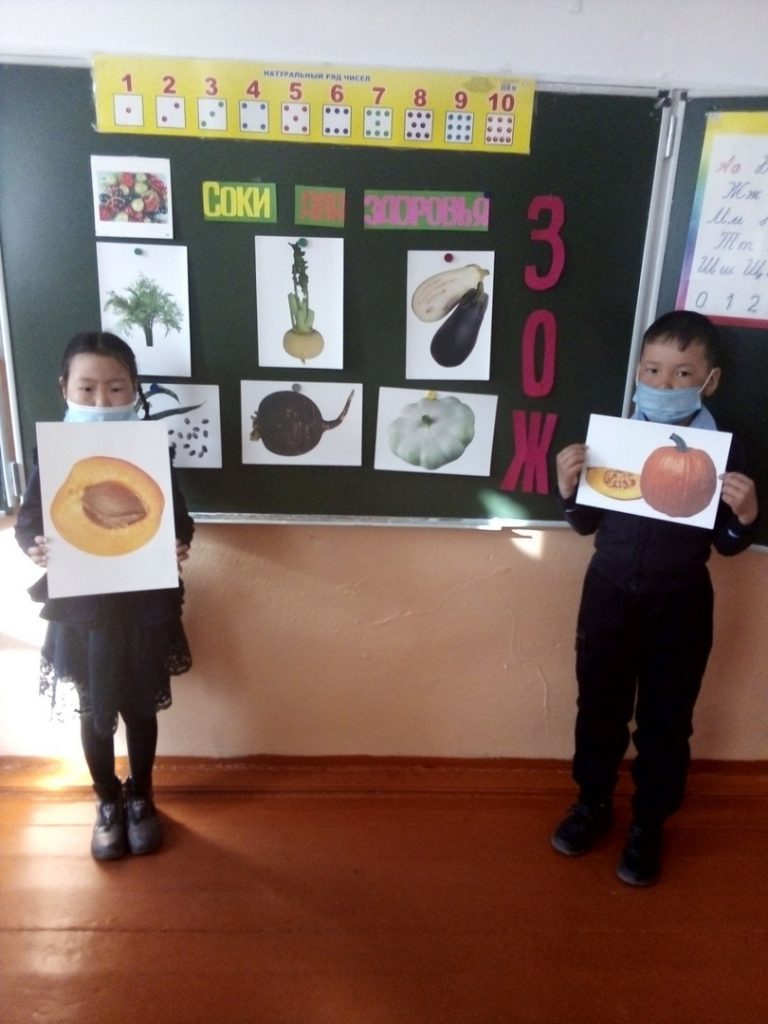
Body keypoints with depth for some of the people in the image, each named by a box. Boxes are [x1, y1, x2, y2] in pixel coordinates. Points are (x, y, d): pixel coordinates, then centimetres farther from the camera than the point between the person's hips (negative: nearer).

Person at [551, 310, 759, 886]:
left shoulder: (723, 449, -8)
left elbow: (728, 545, -2)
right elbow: (587, 523, 1)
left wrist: (746, 514, -22)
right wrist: (569, 488, -17)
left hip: (679, 603, -1)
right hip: (609, 591, 2)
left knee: (665, 717, 12)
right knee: (600, 705, 16)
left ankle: (649, 824, 34)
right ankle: (593, 802, 39)